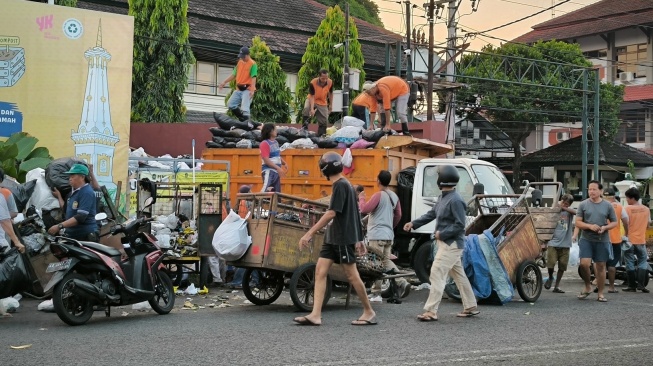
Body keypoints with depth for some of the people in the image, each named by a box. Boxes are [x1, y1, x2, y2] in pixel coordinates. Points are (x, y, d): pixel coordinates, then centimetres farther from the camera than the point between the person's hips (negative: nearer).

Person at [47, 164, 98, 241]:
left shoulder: (87, 193, -14)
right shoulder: (74, 192, 18)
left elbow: (80, 217, -23)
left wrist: (59, 226, -26)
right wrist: (59, 196, 27)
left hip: (85, 237, -9)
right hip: (71, 234, 9)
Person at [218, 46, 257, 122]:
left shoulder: (252, 64, -9)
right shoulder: (240, 62, 14)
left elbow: (253, 78, -17)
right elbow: (234, 74, 22)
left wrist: (252, 90, -29)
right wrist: (224, 82, 17)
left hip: (247, 89, -8)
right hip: (238, 89, 8)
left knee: (244, 109, -16)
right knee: (230, 104, 5)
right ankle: (242, 119, 17)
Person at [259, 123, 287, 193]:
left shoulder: (275, 142, 14)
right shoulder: (264, 144, -13)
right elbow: (266, 160, -19)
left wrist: (284, 164, 8)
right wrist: (278, 168, -23)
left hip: (276, 171, 9)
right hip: (269, 171, -9)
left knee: (277, 192, 10)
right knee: (266, 190, -20)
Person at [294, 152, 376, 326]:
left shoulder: (340, 185, -14)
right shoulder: (345, 185, 17)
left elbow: (331, 213, -21)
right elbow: (353, 214, 21)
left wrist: (309, 233, -22)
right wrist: (358, 239, 25)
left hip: (343, 238, -10)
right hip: (332, 238, 10)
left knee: (352, 275, -2)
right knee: (320, 271, 0)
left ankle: (369, 312, 11)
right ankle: (316, 315, -4)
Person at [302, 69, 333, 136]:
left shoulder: (330, 82, -20)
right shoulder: (312, 83, -30)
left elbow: (330, 93, -1)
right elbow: (312, 96, -28)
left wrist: (331, 105, 5)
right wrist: (312, 109, -38)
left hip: (323, 103, 3)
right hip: (312, 100, -3)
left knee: (324, 121, -1)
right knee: (306, 109, -33)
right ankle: (304, 129, -23)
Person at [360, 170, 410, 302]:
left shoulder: (378, 195, -13)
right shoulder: (394, 197, 11)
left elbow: (364, 210, -16)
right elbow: (398, 215, 16)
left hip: (377, 235, -8)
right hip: (389, 235, 8)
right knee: (386, 261, 17)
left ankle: (376, 293, -2)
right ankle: (402, 282, 3)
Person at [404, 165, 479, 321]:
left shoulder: (455, 200, -20)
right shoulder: (443, 197, 10)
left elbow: (460, 225, -21)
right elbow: (431, 214, 17)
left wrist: (442, 234, -17)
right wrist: (414, 223, 10)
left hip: (452, 245, -10)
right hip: (446, 243, 10)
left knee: (437, 274, -12)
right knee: (459, 275, 16)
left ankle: (431, 311, -12)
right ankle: (470, 307, 26)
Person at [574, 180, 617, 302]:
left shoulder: (607, 205, 4)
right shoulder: (583, 205, 3)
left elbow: (614, 222, 9)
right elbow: (578, 223, 1)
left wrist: (605, 227, -11)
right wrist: (590, 226, -15)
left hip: (602, 240, 1)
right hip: (586, 239, -1)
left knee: (601, 266, 4)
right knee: (584, 264, -13)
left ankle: (600, 294, 14)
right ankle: (587, 287, 12)